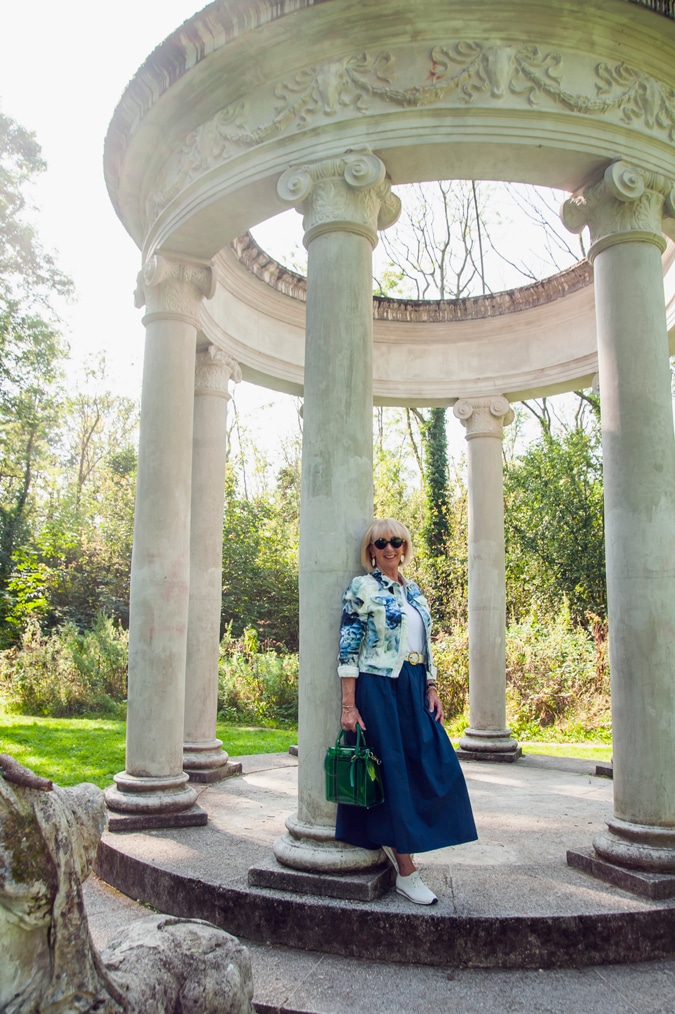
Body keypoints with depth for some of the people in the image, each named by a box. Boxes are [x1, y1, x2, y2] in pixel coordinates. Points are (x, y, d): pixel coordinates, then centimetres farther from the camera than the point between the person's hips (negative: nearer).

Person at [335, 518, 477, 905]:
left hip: (415, 687, 7)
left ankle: (394, 842, 25)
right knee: (393, 769, -2)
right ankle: (407, 872, 9)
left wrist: (432, 690, 10)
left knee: (436, 765, 6)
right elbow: (348, 648, -10)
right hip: (379, 687, -7)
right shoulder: (363, 587, -6)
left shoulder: (415, 591, 14)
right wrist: (349, 705, -14)